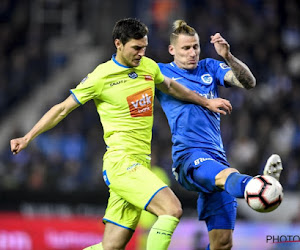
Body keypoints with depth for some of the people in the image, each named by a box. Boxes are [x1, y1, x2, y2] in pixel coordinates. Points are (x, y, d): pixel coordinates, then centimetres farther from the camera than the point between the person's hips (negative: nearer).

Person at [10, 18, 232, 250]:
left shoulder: (149, 66, 12)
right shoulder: (100, 77, -5)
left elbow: (169, 86, 34)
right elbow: (62, 109, 4)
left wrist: (206, 102, 41)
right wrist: (27, 138, 0)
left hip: (140, 164, 6)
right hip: (121, 162, -6)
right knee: (172, 209, -25)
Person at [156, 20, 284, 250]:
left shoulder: (209, 68, 17)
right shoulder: (160, 73, 10)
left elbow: (248, 82, 4)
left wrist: (228, 57, -11)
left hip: (217, 156, 5)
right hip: (188, 156, -5)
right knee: (227, 175, -42)